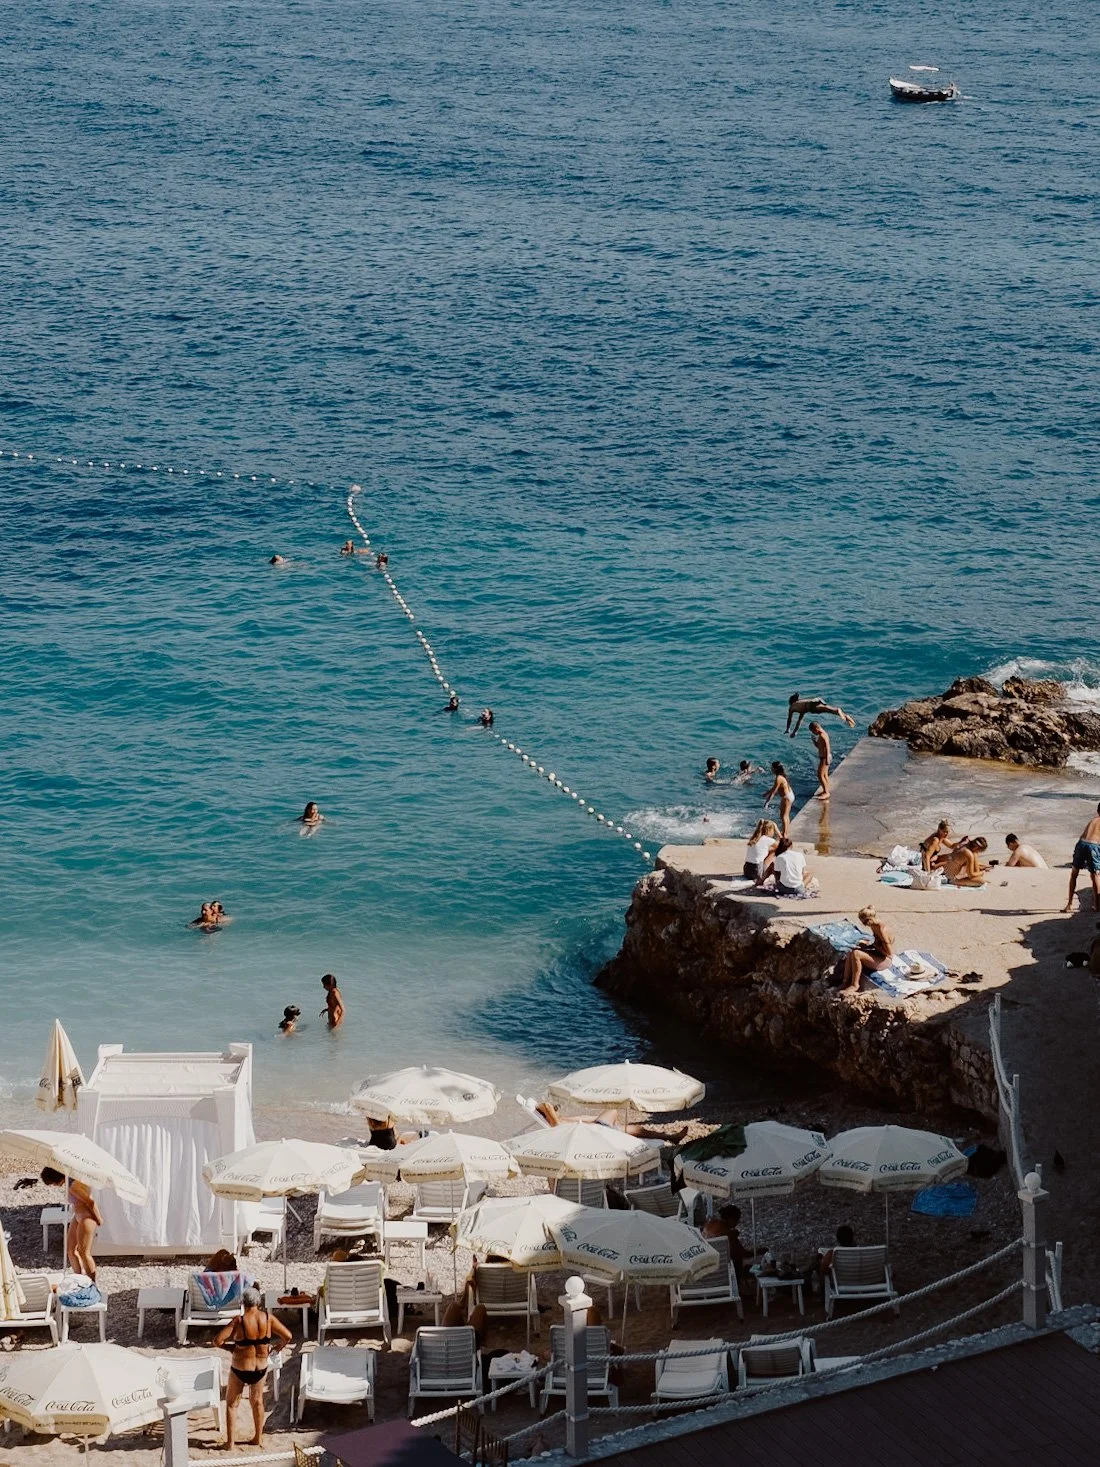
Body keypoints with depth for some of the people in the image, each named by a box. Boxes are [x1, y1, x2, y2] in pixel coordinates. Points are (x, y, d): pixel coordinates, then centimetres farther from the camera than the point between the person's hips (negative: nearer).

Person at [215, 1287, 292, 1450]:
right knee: (257, 1401, 26)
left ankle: (231, 1442, 21)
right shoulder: (268, 1318, -13)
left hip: (240, 1370, -3)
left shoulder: (239, 1321, -21)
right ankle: (259, 1438, 36)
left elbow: (217, 1340, -24)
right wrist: (275, 1348, 9)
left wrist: (230, 1346, -5)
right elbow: (288, 1336, -8)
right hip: (261, 1368, 3)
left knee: (231, 1404, 19)